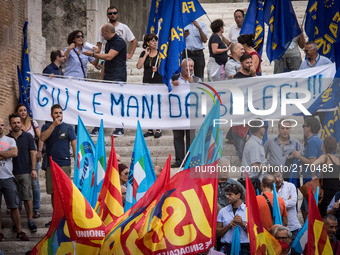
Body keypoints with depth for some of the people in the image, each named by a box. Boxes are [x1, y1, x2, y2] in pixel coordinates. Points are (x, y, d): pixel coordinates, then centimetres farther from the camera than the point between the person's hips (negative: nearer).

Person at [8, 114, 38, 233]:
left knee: (28, 197, -3)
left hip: (25, 172, -1)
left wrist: (33, 169, -4)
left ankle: (30, 220, 2)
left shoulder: (28, 137, 5)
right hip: (12, 173, 1)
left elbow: (32, 153, 4)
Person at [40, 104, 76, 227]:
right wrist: (54, 124, -13)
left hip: (64, 164, -3)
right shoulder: (46, 127, 11)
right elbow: (42, 138, -9)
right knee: (53, 192, 7)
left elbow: (75, 145, 3)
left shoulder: (68, 128, 6)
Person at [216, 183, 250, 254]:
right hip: (227, 248, 2)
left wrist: (242, 224, -12)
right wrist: (228, 225, -6)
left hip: (244, 248, -2)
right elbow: (217, 234, 7)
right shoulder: (223, 211, 12)